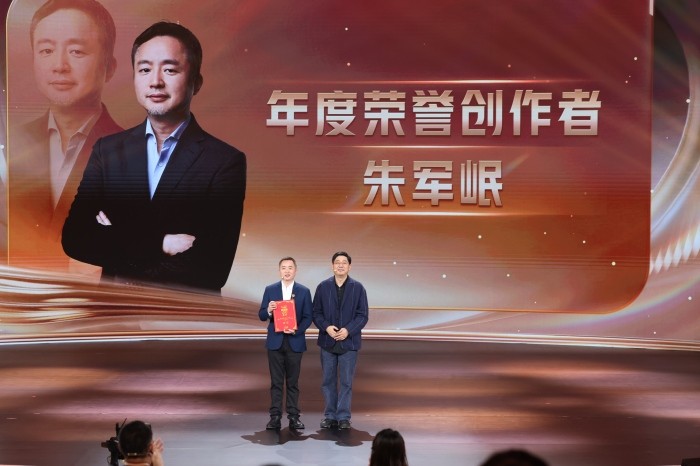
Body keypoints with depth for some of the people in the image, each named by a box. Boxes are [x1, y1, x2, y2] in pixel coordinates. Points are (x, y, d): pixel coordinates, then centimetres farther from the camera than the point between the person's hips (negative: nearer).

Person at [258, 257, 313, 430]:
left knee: (293, 382, 5)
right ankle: (275, 416, 8)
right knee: (276, 381, 4)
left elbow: (308, 317, 0)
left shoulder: (304, 291, 2)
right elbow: (261, 316, 3)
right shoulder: (270, 290, 4)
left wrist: (297, 330, -17)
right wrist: (268, 311, -19)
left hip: (295, 341, 0)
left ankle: (293, 416, 11)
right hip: (275, 341, 1)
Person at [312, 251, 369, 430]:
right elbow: (316, 313, 3)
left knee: (346, 381, 3)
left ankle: (343, 417, 12)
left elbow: (363, 315, -2)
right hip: (327, 341, 2)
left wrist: (348, 330, -16)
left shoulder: (358, 288, 0)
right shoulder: (323, 287, 3)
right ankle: (330, 416, 18)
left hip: (349, 342, -1)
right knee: (328, 381, 8)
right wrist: (326, 327, -15)